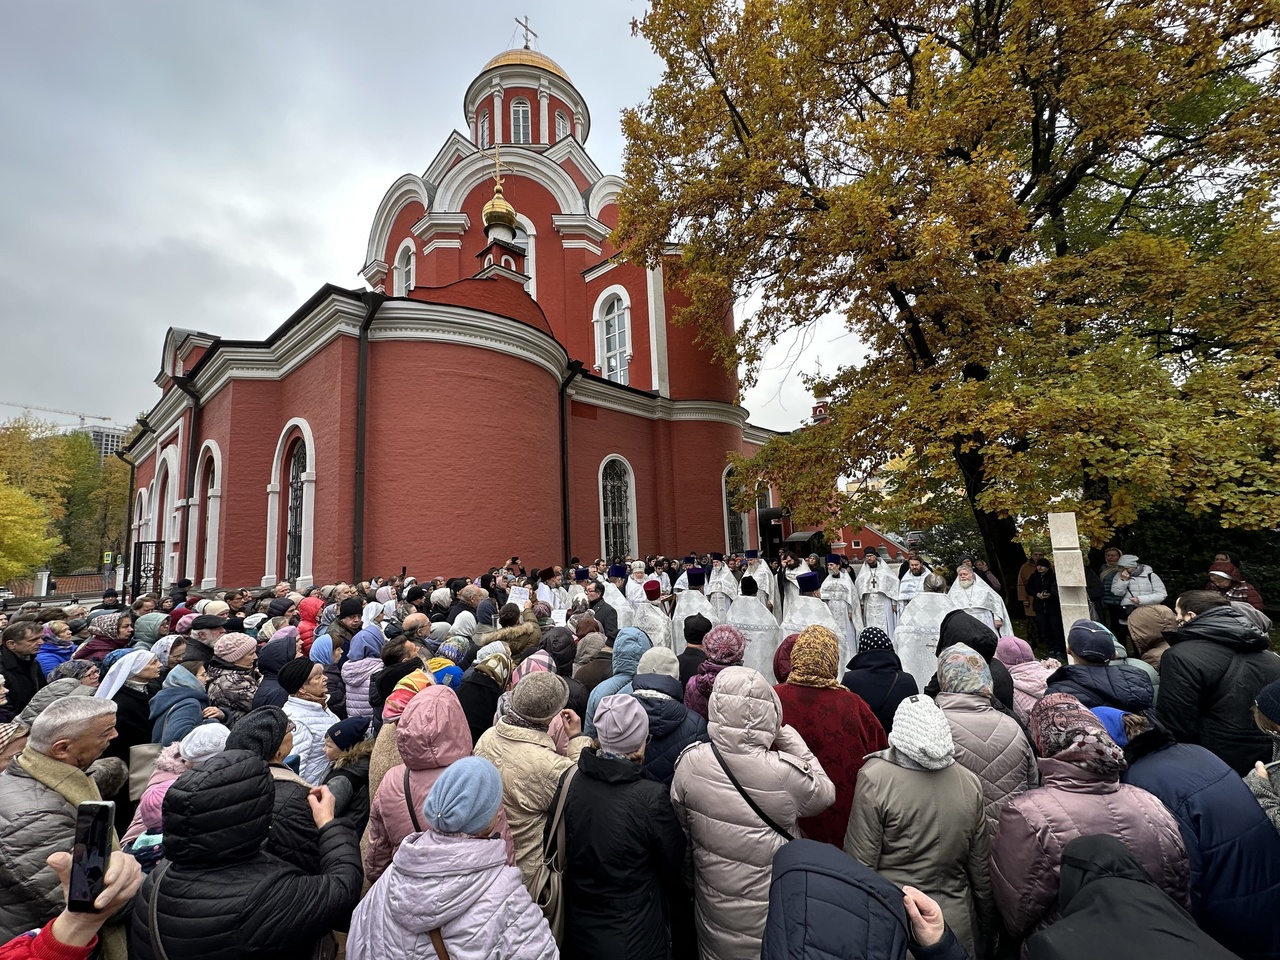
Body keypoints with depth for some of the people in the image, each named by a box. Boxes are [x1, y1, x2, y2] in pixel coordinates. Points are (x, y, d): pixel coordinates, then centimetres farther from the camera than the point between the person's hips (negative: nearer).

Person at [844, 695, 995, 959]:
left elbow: (860, 866, -15)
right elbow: (981, 869, 2)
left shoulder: (874, 778, -20)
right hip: (956, 925, 3)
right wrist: (987, 931, 18)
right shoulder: (970, 783, -8)